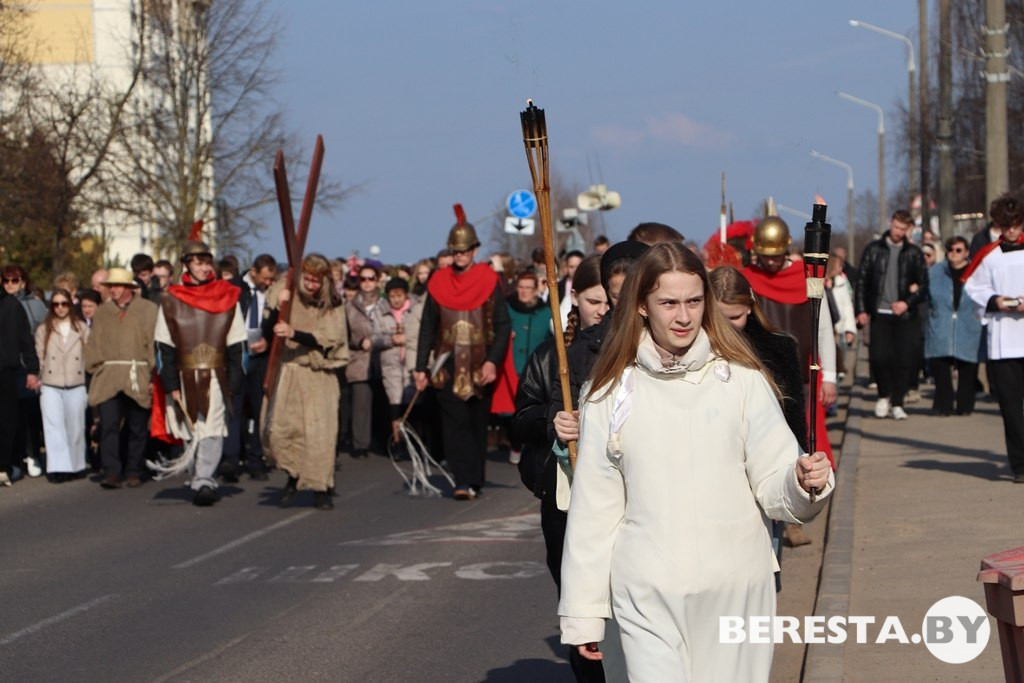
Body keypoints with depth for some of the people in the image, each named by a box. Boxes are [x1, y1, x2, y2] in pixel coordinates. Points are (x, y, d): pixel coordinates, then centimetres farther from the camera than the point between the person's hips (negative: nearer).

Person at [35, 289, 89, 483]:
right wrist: (38, 379, 0)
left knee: (75, 427, 7)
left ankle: (75, 465, 19)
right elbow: (39, 358, 8)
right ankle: (59, 467, -16)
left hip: (76, 385, 0)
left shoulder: (82, 328, 6)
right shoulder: (43, 330, 8)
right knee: (54, 427, -11)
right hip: (51, 386, 0)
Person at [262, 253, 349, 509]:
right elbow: (267, 333, -3)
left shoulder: (332, 305, -1)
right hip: (286, 371, 1)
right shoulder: (282, 293, 1)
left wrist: (294, 333, -24)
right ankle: (293, 476, 14)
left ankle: (320, 489, 2)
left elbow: (327, 339, -11)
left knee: (320, 431, -8)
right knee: (279, 428, -10)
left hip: (318, 375, -1)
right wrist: (277, 308, -21)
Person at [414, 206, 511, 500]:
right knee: (455, 423, -10)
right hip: (448, 368, 1)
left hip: (480, 369, -1)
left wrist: (492, 361, -13)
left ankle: (474, 481, 18)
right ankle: (464, 481, -14)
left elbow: (503, 326, -1)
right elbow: (427, 328, 9)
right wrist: (420, 367, 5)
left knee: (477, 424, 7)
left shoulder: (488, 281, 0)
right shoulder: (439, 283, 5)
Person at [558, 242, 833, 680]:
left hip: (737, 593, 0)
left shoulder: (743, 380, 1)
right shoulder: (611, 393, 3)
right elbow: (594, 508, 6)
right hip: (648, 598, 0)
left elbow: (773, 484, 1)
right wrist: (582, 612, 5)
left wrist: (802, 482, -22)